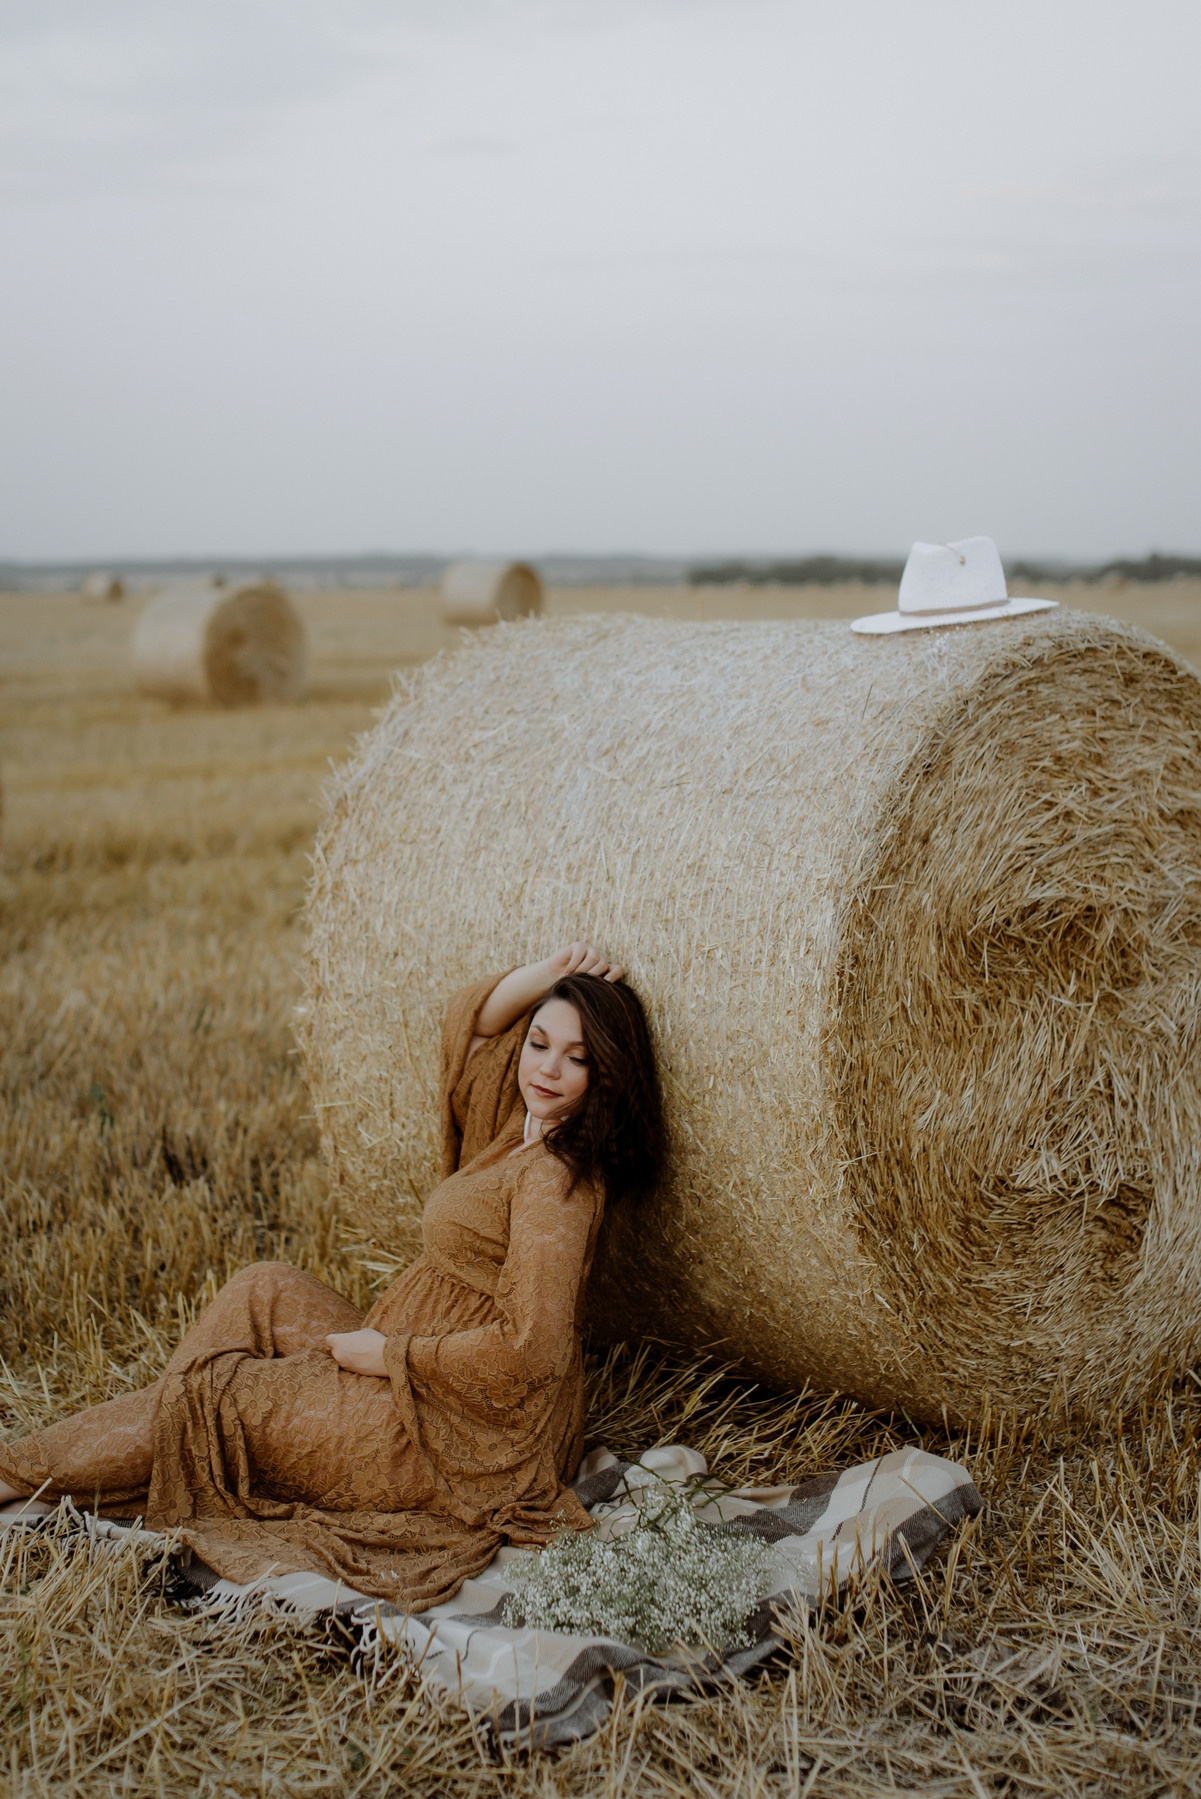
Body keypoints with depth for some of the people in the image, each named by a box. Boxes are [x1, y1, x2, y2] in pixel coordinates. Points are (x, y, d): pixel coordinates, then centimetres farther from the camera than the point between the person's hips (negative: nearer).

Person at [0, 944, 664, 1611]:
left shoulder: (557, 1179, -23)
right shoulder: (525, 1129, 3)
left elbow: (529, 1349, -28)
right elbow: (470, 1025, 16)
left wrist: (388, 1353, -17)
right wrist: (549, 975, -3)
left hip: (464, 1439, -9)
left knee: (207, 1391, -4)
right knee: (265, 1293, 9)